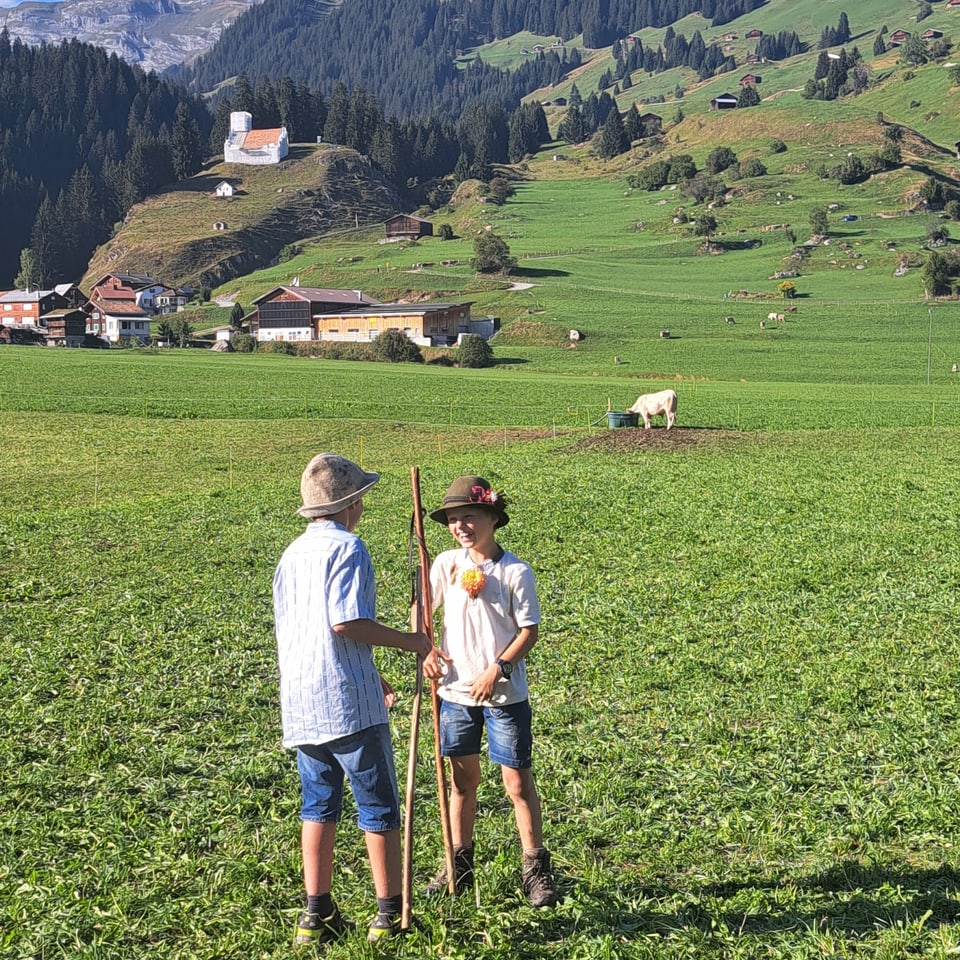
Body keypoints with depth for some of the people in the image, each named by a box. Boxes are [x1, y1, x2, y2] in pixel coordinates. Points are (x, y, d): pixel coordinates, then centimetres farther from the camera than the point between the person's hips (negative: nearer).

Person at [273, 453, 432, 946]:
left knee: (318, 806, 15)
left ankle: (317, 913, 17)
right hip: (346, 701, -7)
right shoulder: (346, 547, -10)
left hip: (300, 703, 7)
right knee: (378, 807, 4)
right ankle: (389, 914, 9)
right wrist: (408, 642, -9)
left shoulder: (292, 553, 16)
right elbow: (346, 622, -21)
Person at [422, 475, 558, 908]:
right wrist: (427, 650, -5)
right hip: (456, 692, 4)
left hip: (504, 694, -3)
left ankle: (535, 870, 12)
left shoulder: (516, 572, -8)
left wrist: (497, 669, -18)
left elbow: (529, 631, -8)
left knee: (518, 782, 0)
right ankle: (459, 865, 26)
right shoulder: (446, 564, 3)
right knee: (463, 780, 14)